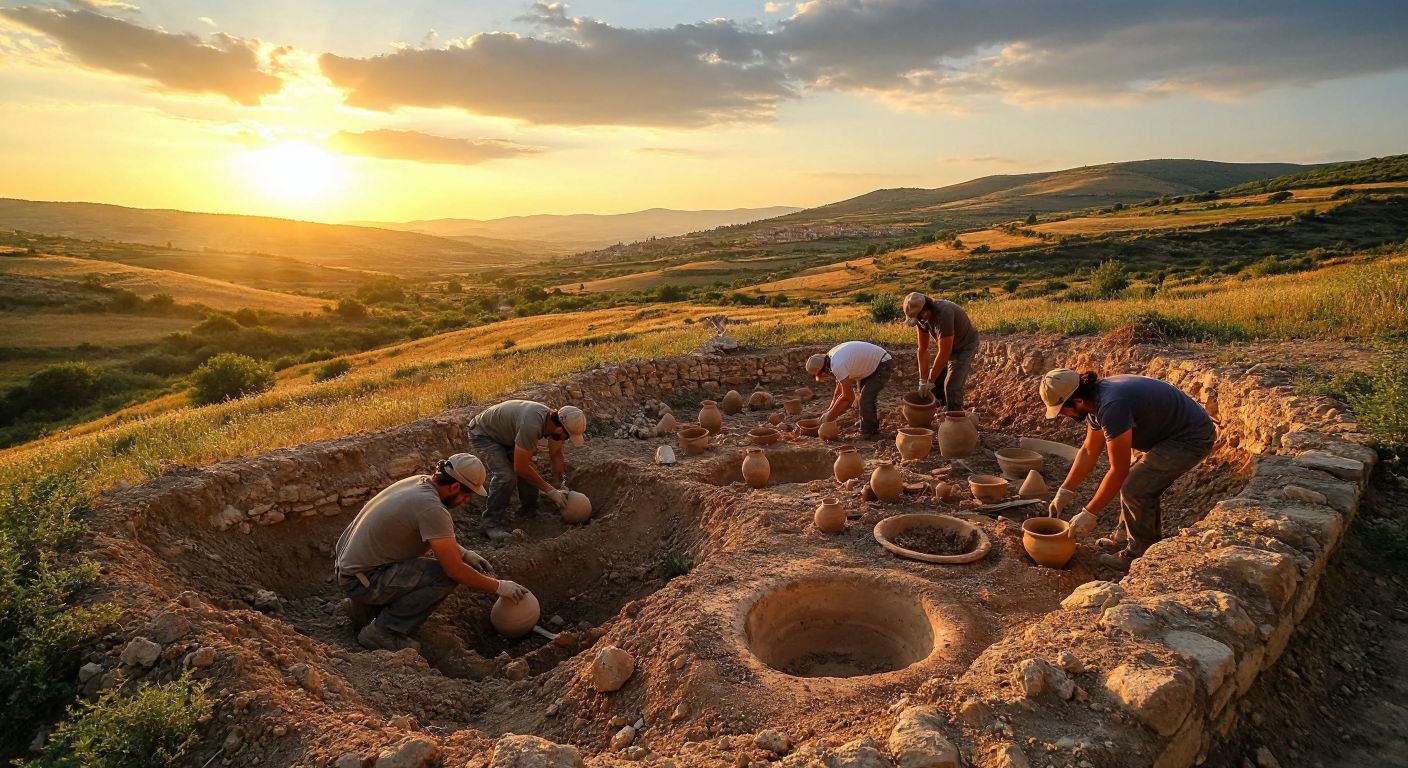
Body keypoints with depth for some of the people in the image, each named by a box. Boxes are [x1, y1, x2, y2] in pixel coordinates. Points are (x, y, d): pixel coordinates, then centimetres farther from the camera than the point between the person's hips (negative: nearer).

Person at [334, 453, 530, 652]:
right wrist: (499, 587, -11)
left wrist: (465, 553, 9)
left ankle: (363, 607, 19)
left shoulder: (419, 481, 2)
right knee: (446, 575, -18)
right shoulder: (431, 507, -25)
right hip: (360, 580, -10)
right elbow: (455, 570, -22)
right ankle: (383, 632, -6)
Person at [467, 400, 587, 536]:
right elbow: (520, 467, -35)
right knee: (506, 476, -22)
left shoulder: (554, 419, -16)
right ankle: (490, 523, -8)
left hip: (505, 435, 8)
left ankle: (529, 511, 21)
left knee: (530, 473, 0)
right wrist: (551, 491, -28)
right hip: (483, 433, -8)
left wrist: (561, 487, -2)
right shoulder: (532, 425, -42)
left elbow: (556, 456, -1)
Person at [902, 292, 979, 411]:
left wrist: (930, 381, -24)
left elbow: (944, 353, -33)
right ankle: (945, 407, 31)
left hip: (965, 346, -7)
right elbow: (923, 350, -9)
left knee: (952, 387, -14)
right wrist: (923, 380, -11)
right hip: (945, 345, 7)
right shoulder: (920, 316, -16)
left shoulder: (943, 314, -39)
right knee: (935, 381, 7)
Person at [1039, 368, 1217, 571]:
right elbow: (1089, 451, 11)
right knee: (1143, 485, 17)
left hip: (1192, 439, -10)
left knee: (1134, 488, -10)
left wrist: (1088, 514, -17)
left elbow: (1118, 471, -25)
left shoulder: (1111, 407, -31)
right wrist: (1065, 490, 8)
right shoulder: (1097, 399, 0)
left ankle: (1141, 555, 7)